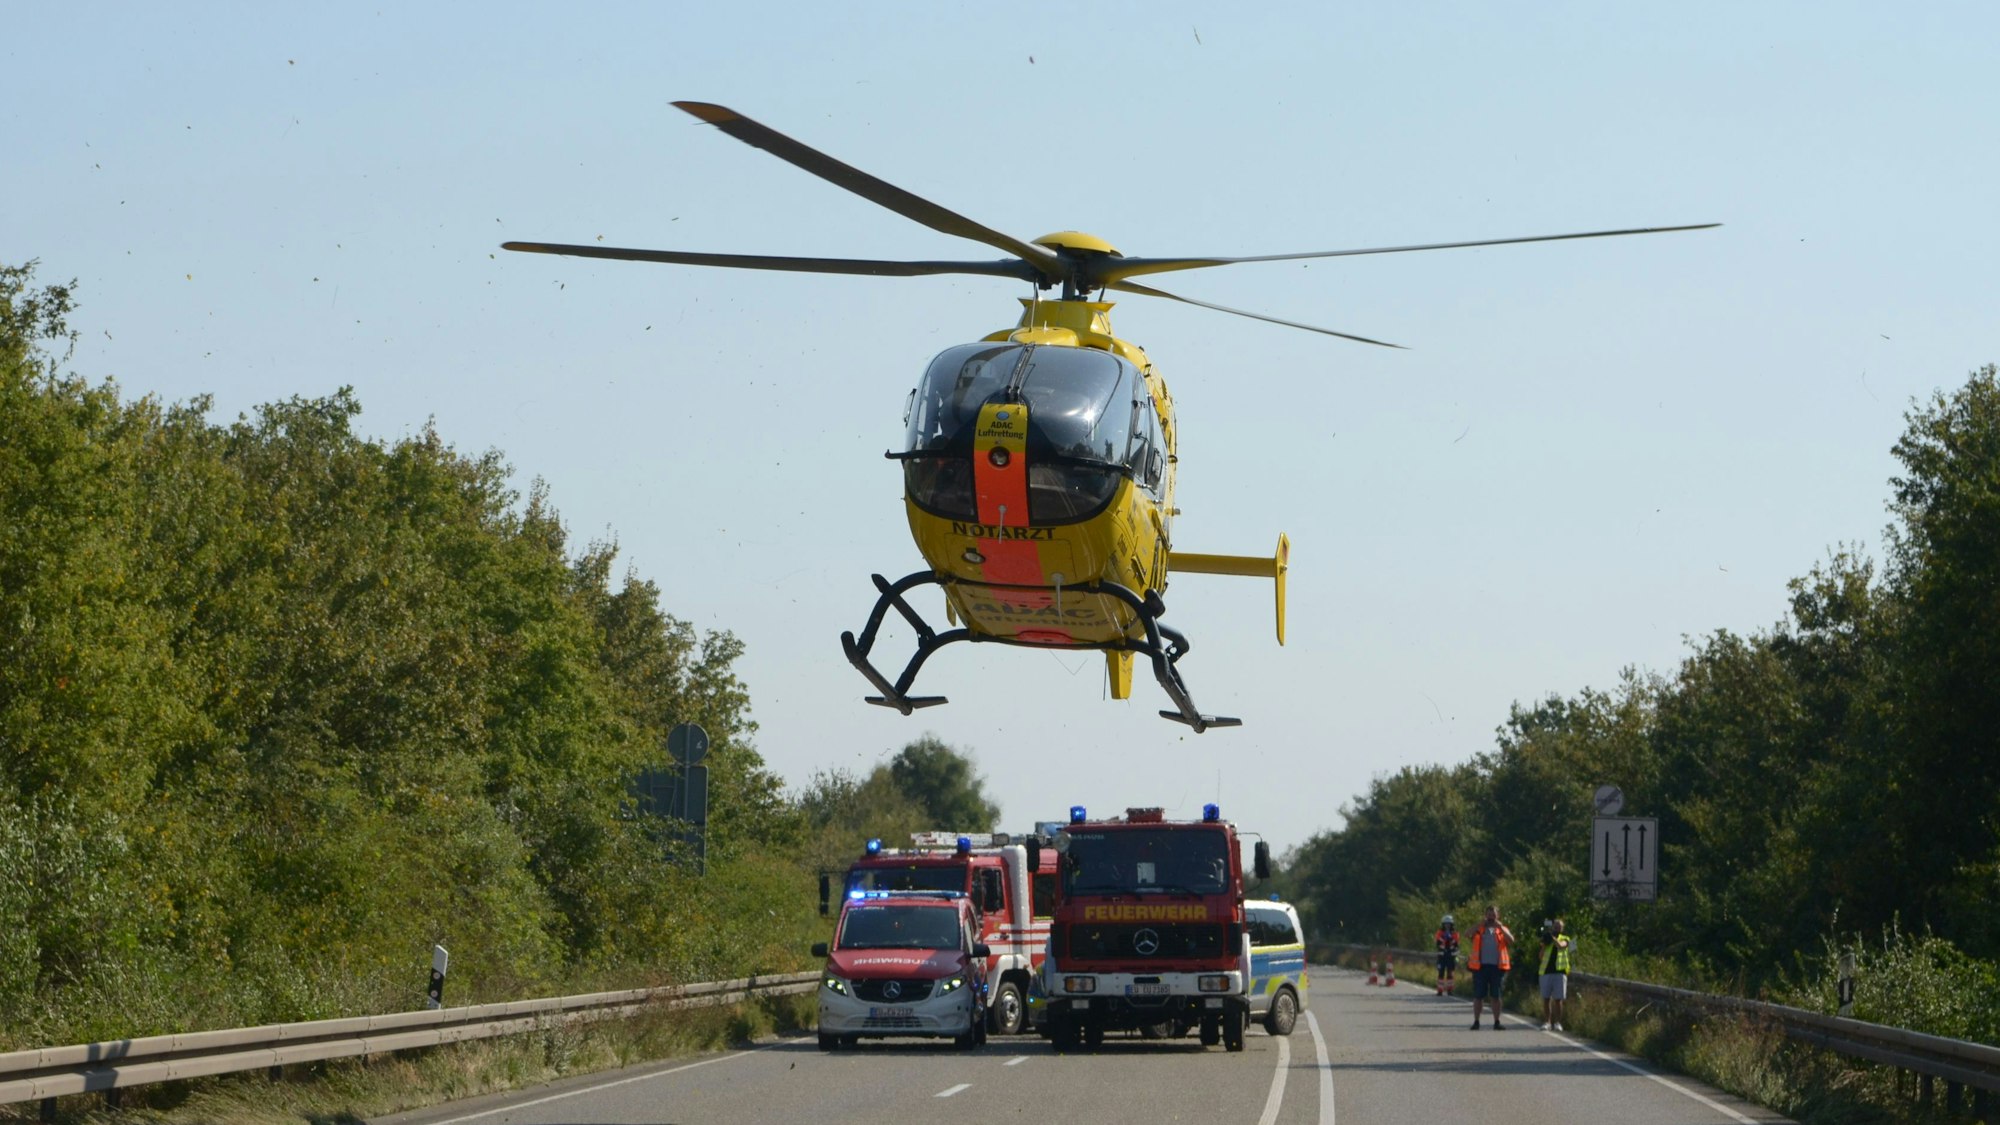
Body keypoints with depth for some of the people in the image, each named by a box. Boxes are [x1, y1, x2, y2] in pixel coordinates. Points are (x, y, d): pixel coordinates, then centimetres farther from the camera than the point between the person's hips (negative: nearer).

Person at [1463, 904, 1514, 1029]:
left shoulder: (1502, 930, 12)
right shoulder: (1479, 929, 10)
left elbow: (1511, 941, -7)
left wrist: (1500, 927, -10)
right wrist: (1480, 925, -13)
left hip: (1497, 967, 0)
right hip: (1480, 966, 0)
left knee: (1496, 996, 4)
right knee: (1478, 995, 1)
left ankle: (1496, 1022, 9)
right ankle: (1476, 1022, 6)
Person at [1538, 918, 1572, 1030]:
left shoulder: (1565, 939, 10)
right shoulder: (1546, 939, 12)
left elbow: (1561, 946, -14)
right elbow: (1540, 957, 5)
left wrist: (1552, 937, -18)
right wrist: (1544, 944, -6)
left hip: (1559, 971, -1)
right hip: (1546, 971, 1)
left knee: (1558, 999, -2)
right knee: (1546, 999, 0)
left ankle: (1557, 1022, 3)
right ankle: (1546, 1022, 3)